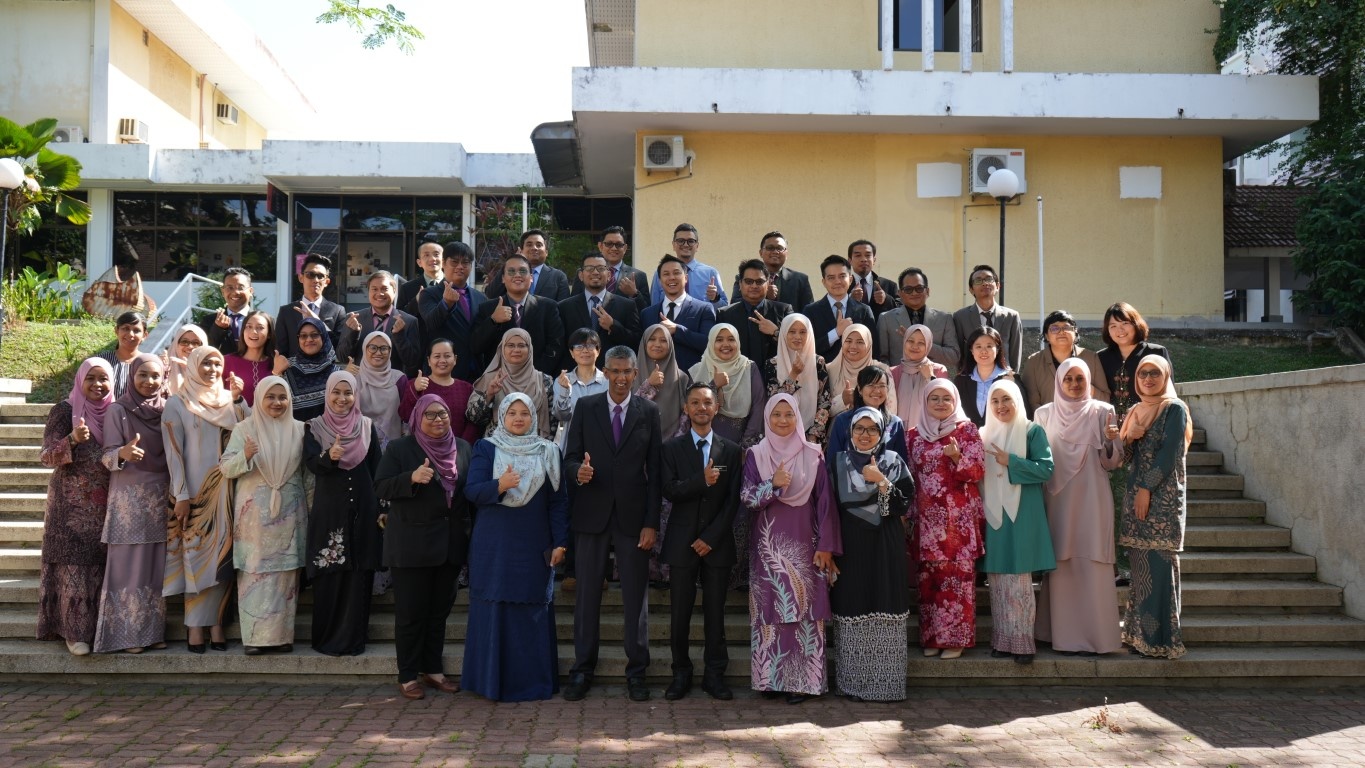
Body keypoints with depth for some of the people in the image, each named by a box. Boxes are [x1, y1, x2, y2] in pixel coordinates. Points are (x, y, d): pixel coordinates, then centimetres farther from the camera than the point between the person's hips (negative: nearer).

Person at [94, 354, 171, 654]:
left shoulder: (168, 410, 7)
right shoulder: (117, 410, -3)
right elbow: (107, 456, -7)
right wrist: (122, 453, -29)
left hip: (162, 497, 4)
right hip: (129, 497, -4)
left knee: (156, 565, 7)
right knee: (129, 564, -3)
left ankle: (153, 631, 13)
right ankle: (128, 634, 4)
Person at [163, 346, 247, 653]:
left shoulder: (233, 401, 11)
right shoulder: (177, 404, 2)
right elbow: (173, 452, -3)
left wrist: (239, 400, -13)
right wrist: (181, 496, -9)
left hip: (226, 491, 3)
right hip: (194, 492, -3)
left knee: (222, 555, 2)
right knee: (196, 555, -1)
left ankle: (216, 623, 7)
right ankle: (196, 627, 3)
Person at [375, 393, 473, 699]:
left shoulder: (463, 448, 10)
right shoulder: (400, 448, -2)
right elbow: (380, 487, -7)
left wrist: (470, 532, -2)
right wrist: (412, 478, -23)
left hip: (450, 542, 4)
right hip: (411, 544, -4)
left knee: (440, 609, 12)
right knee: (411, 611, 2)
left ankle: (433, 669, 23)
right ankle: (408, 675, 12)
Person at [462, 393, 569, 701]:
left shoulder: (548, 452, 8)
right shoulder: (486, 449, 5)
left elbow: (558, 500, 6)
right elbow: (471, 491, -4)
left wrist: (560, 543, -1)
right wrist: (499, 485, -23)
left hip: (534, 547, 1)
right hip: (494, 547, -1)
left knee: (533, 612, 3)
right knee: (493, 610, 0)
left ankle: (534, 681, 12)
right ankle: (492, 680, 10)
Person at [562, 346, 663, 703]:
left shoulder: (648, 412, 4)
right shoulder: (585, 407, 5)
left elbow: (654, 470, 2)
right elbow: (570, 457, 3)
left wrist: (651, 522, -4)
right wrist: (578, 471, -22)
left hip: (632, 515, 0)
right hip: (591, 513, 0)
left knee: (636, 597, 5)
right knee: (587, 594, 6)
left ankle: (636, 672, 16)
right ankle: (582, 670, 16)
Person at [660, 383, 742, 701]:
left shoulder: (731, 450, 7)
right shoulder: (672, 448, 5)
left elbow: (733, 500, 1)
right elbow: (669, 491, -8)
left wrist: (711, 537, -7)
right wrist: (702, 481, -22)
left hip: (717, 542, 1)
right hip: (682, 542, 0)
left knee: (715, 612, 4)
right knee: (679, 612, 2)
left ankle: (714, 674, 14)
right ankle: (681, 673, 14)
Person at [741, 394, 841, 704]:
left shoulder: (813, 456, 3)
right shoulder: (756, 455, 4)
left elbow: (825, 502, 2)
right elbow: (746, 498, -1)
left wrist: (826, 545, -2)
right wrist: (773, 485, -18)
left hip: (802, 544, 0)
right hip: (768, 544, 1)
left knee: (804, 609, -2)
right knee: (769, 610, 2)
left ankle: (802, 680, 6)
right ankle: (770, 678, 10)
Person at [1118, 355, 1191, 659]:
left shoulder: (1175, 409, -3)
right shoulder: (1136, 411, 18)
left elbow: (1170, 452, -11)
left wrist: (1147, 489, -15)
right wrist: (1128, 439, -4)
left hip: (1162, 496, -7)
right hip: (1135, 494, 7)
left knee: (1159, 566, -7)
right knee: (1140, 567, 7)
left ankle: (1161, 639, -4)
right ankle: (1139, 634, 12)